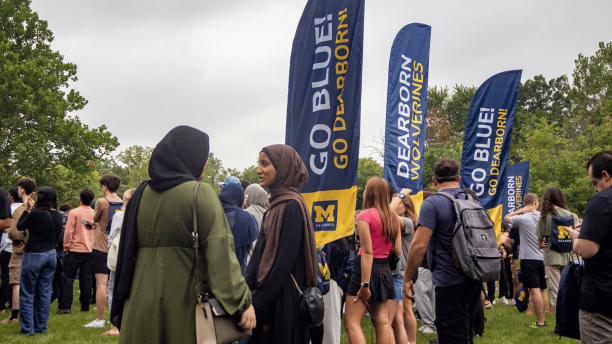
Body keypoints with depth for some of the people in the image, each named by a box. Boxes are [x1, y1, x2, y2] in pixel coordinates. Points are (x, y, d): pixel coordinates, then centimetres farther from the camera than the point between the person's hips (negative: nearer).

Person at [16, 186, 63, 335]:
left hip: (34, 256, -6)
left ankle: (28, 328, 4)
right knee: (44, 293, 10)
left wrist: (27, 208, 3)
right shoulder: (58, 216, 2)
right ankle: (41, 327, 14)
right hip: (51, 255, 6)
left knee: (27, 294, 4)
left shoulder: (35, 213, -17)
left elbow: (20, 227, -1)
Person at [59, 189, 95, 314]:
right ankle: (85, 306, 11)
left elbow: (68, 231, -11)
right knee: (86, 279, 8)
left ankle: (66, 306, -4)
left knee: (68, 278, 1)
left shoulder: (74, 212, -9)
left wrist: (66, 247, -2)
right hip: (89, 251, 4)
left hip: (75, 249, -4)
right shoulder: (94, 214, 3)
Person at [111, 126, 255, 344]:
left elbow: (129, 249, 12)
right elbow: (220, 252, -17)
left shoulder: (142, 193, 7)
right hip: (185, 299, -5)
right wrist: (243, 301, -15)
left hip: (141, 301, 6)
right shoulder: (200, 193, -11)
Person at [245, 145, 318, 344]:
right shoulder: (275, 205, 13)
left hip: (283, 299, -8)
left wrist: (257, 302, -16)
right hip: (269, 298, 8)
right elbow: (260, 254, 12)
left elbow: (284, 262, -19)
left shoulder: (292, 206, -14)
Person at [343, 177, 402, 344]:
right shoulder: (393, 217, 7)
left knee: (351, 322, -5)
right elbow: (397, 250, 8)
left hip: (367, 268, -7)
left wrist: (364, 284, -19)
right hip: (385, 269, 7)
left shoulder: (365, 215, -13)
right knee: (382, 321, 11)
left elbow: (367, 252, -18)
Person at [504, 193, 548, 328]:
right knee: (542, 290, 12)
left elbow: (506, 217, 6)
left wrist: (521, 210, 2)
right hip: (543, 257, 5)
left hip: (529, 258, -5)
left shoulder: (523, 218, -11)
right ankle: (543, 319, 17)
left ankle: (540, 321, -6)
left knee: (535, 290, -6)